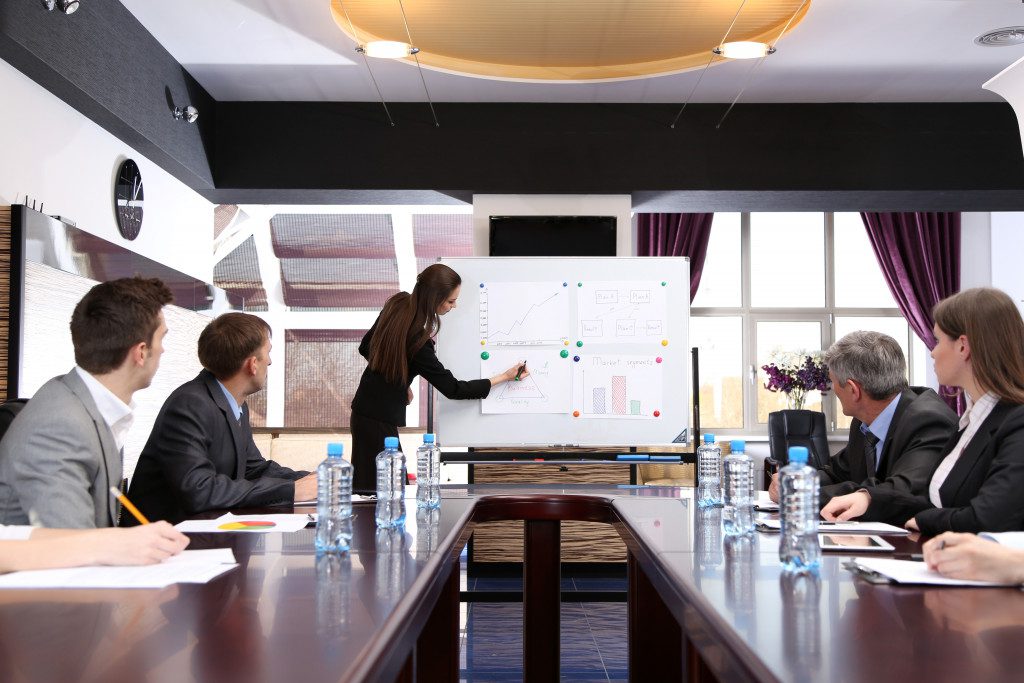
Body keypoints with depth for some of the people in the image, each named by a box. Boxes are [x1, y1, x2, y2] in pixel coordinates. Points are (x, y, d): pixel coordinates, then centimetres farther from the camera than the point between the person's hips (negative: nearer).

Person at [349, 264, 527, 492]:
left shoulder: (398, 305, -3)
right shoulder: (418, 343, -25)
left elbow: (366, 347, 12)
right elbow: (453, 389, -13)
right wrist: (505, 377, -6)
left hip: (365, 408, 8)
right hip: (380, 419, -8)